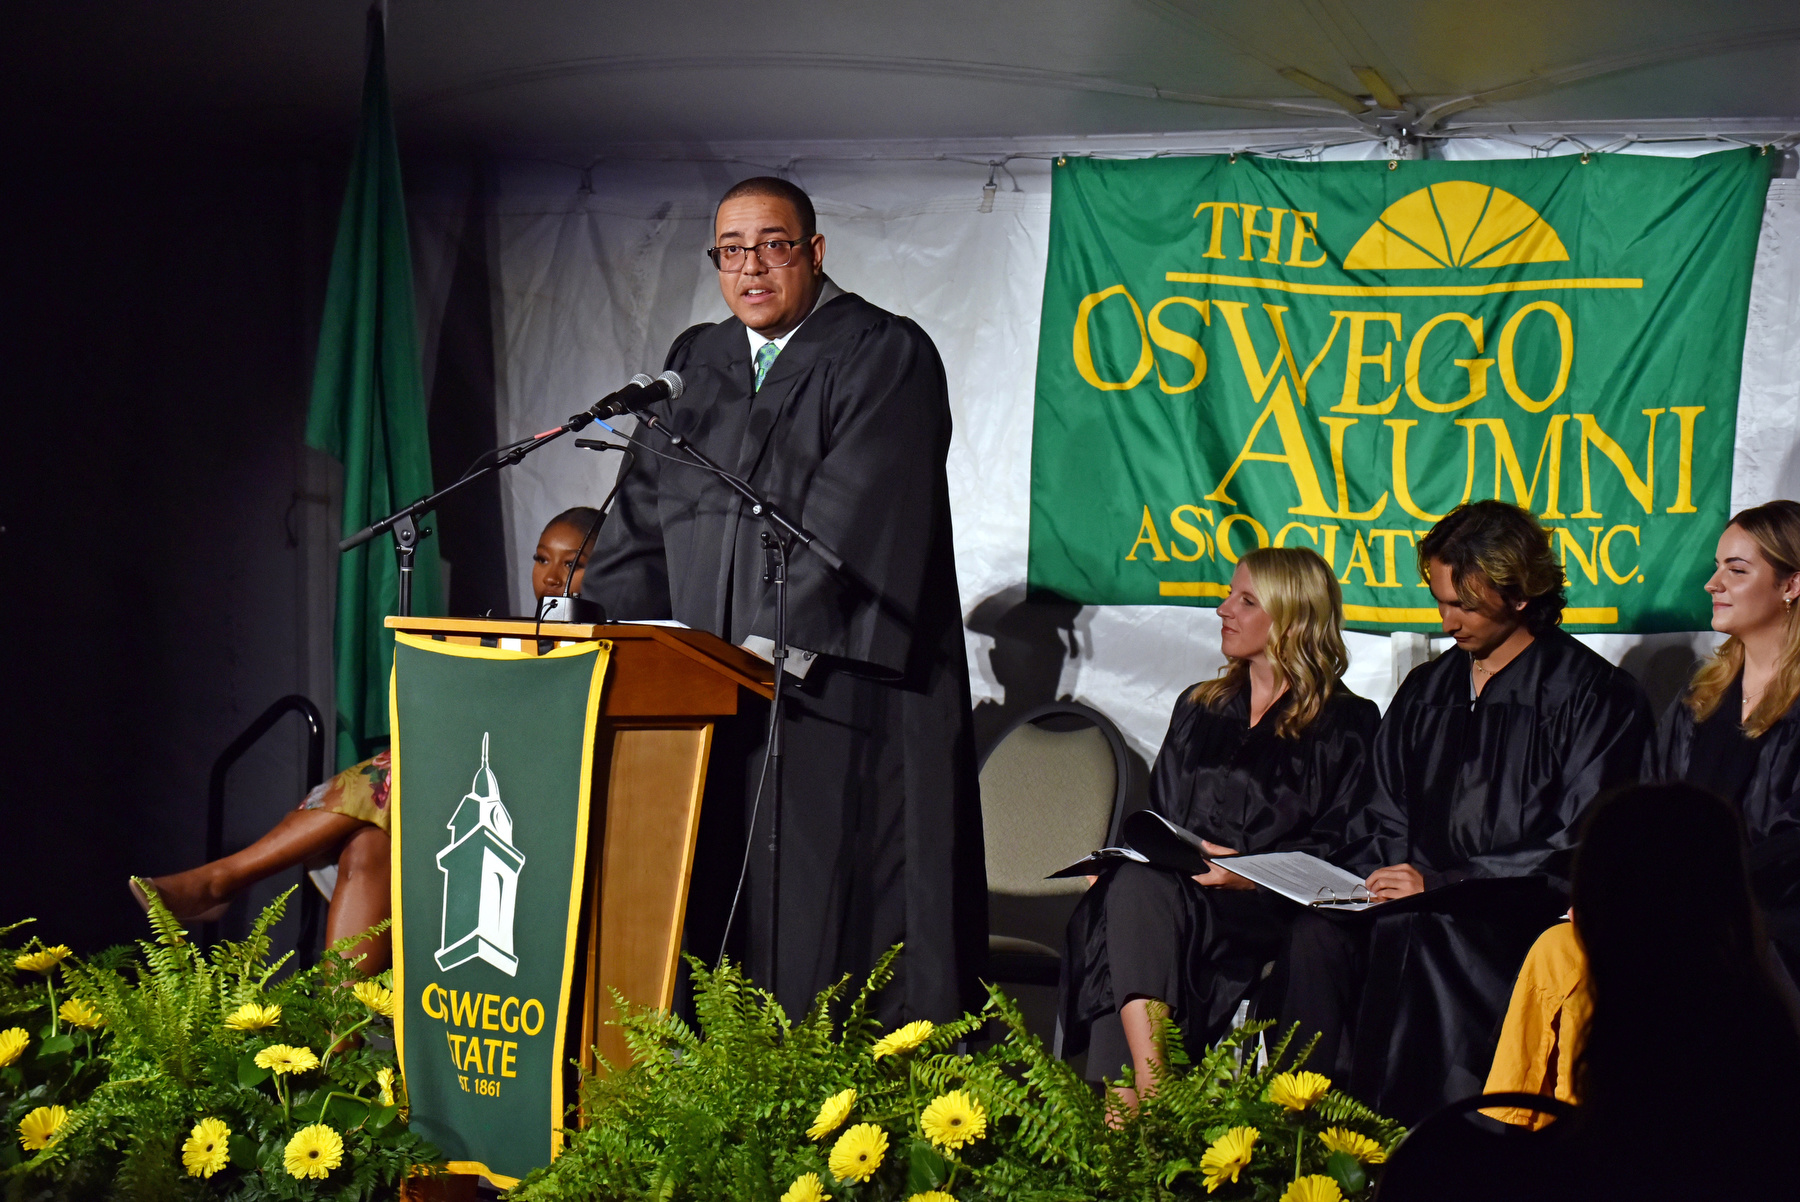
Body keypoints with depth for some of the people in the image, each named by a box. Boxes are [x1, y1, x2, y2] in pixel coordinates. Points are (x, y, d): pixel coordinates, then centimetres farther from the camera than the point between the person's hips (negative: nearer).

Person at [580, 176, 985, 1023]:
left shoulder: (883, 356, -2)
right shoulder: (696, 364, 19)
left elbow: (853, 516, -13)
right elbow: (647, 509, 16)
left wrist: (776, 639, -21)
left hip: (837, 686, -6)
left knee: (828, 909, -9)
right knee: (722, 904, 1)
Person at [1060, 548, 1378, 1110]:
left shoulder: (1346, 724, 10)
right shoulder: (1199, 708, 28)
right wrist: (1118, 861, 5)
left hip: (1264, 913, -5)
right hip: (1169, 887, 5)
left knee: (1144, 890, -36)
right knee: (1132, 882, -33)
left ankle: (1125, 1108, -47)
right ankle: (1148, 1091, -47)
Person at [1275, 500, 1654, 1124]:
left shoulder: (1595, 696, 1)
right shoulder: (1426, 690, 21)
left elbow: (1579, 852, -8)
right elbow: (1381, 820, 22)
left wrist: (1440, 883, -14)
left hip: (1525, 918, -5)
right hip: (1422, 903, 5)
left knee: (1413, 932, -35)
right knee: (1317, 933, -26)